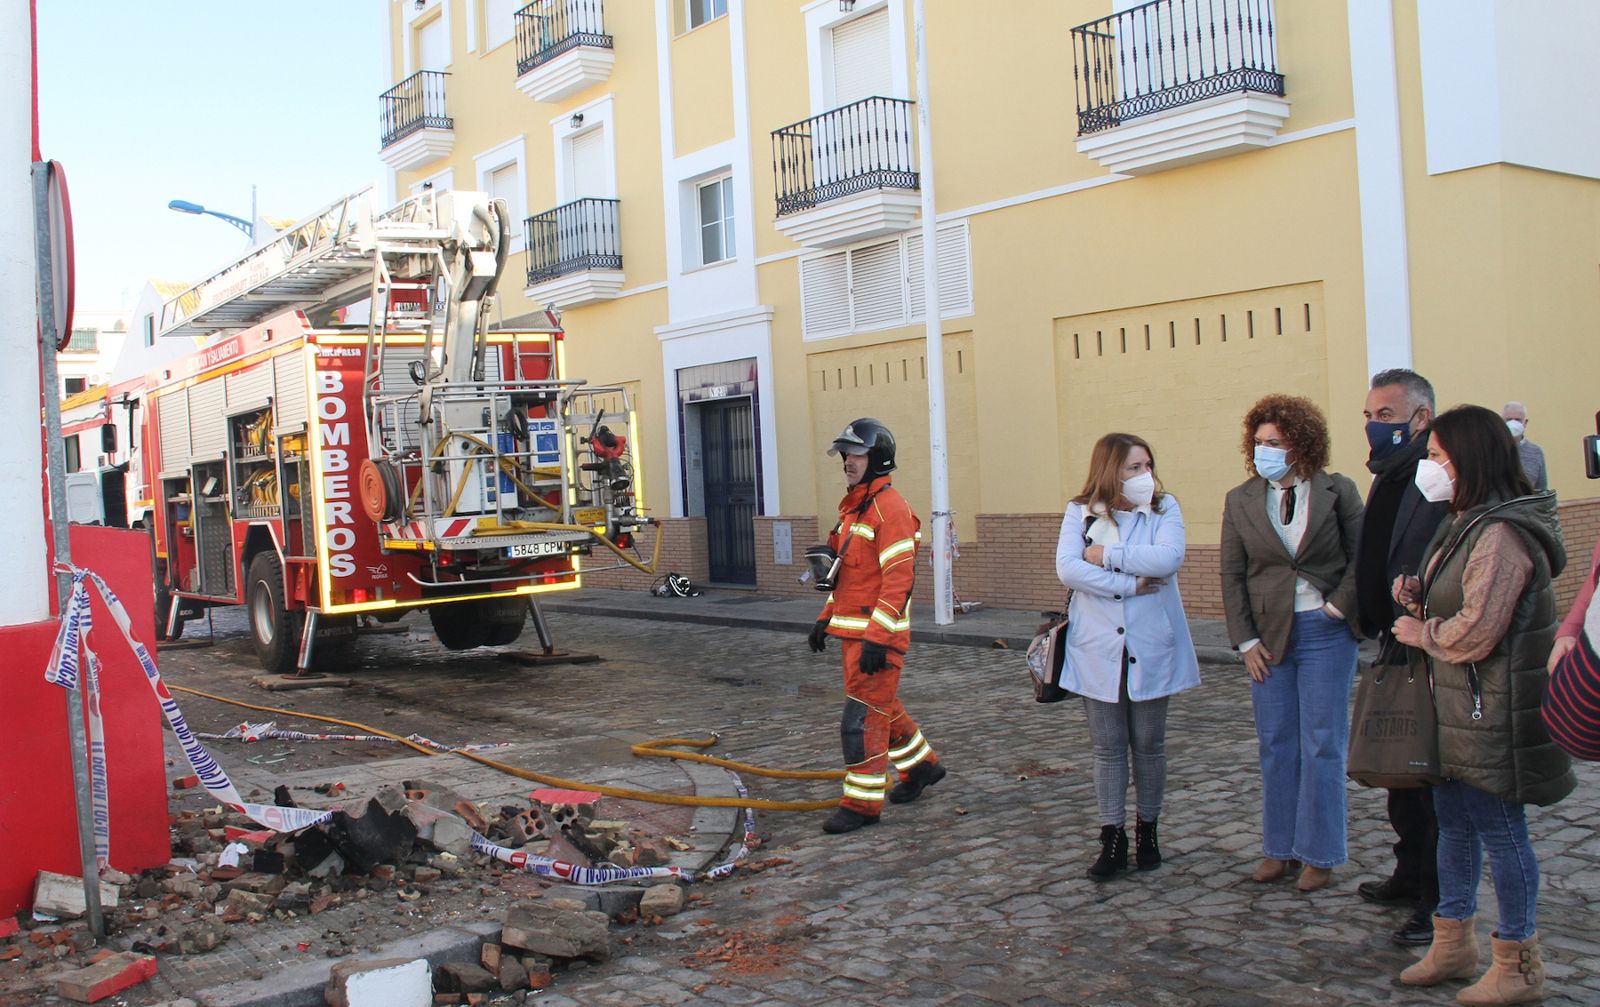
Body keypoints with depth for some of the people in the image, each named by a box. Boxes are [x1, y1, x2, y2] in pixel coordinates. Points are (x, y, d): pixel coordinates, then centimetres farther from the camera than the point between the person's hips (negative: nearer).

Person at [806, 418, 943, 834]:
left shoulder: (889, 507, -16)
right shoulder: (853, 506, 15)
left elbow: (898, 579, -22)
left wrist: (877, 638, -24)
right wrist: (826, 618, 19)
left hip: (878, 633, -10)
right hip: (852, 629, 10)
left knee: (863, 717, -5)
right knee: (882, 706, 20)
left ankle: (862, 803, 4)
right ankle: (921, 765, 38)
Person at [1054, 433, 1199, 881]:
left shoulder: (1164, 507, 1)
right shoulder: (1080, 512, 2)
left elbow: (1168, 558, -17)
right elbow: (1067, 567, -13)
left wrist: (1108, 554, -13)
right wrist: (1129, 583, -18)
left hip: (1151, 648, 0)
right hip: (1098, 650, 0)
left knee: (1149, 745, 10)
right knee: (1108, 748, 5)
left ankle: (1147, 830, 27)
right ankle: (1113, 839, 15)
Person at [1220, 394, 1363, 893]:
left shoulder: (1337, 491, -2)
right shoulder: (1240, 500, 5)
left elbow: (1361, 557, 1)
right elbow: (1232, 575, 5)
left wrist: (1337, 607, -9)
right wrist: (1246, 641, -1)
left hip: (1324, 632, -2)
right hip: (1269, 636, 3)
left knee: (1322, 744, 2)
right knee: (1275, 744, 8)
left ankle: (1320, 852, 14)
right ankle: (1279, 847, 20)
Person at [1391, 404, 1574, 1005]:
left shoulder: (1501, 536, -21)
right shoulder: (1466, 525, 12)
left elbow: (1475, 634, -25)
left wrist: (1422, 633, -8)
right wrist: (1418, 602, 2)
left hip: (1491, 713, -10)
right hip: (1456, 707, 10)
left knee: (1500, 832, 1)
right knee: (1454, 822, 17)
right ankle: (1453, 945, 30)